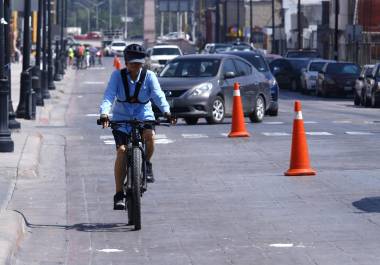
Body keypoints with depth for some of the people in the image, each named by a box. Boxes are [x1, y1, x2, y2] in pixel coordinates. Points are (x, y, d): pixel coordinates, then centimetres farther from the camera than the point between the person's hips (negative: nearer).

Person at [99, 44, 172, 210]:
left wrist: (166, 111, -37)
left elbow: (158, 95, -18)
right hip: (121, 118, 0)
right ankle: (119, 195, -14)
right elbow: (108, 96, -18)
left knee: (149, 135, -32)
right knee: (122, 150, -19)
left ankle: (147, 164, 0)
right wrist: (104, 113, -38)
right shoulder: (117, 76, -7)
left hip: (143, 117, 0)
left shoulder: (149, 76, -6)